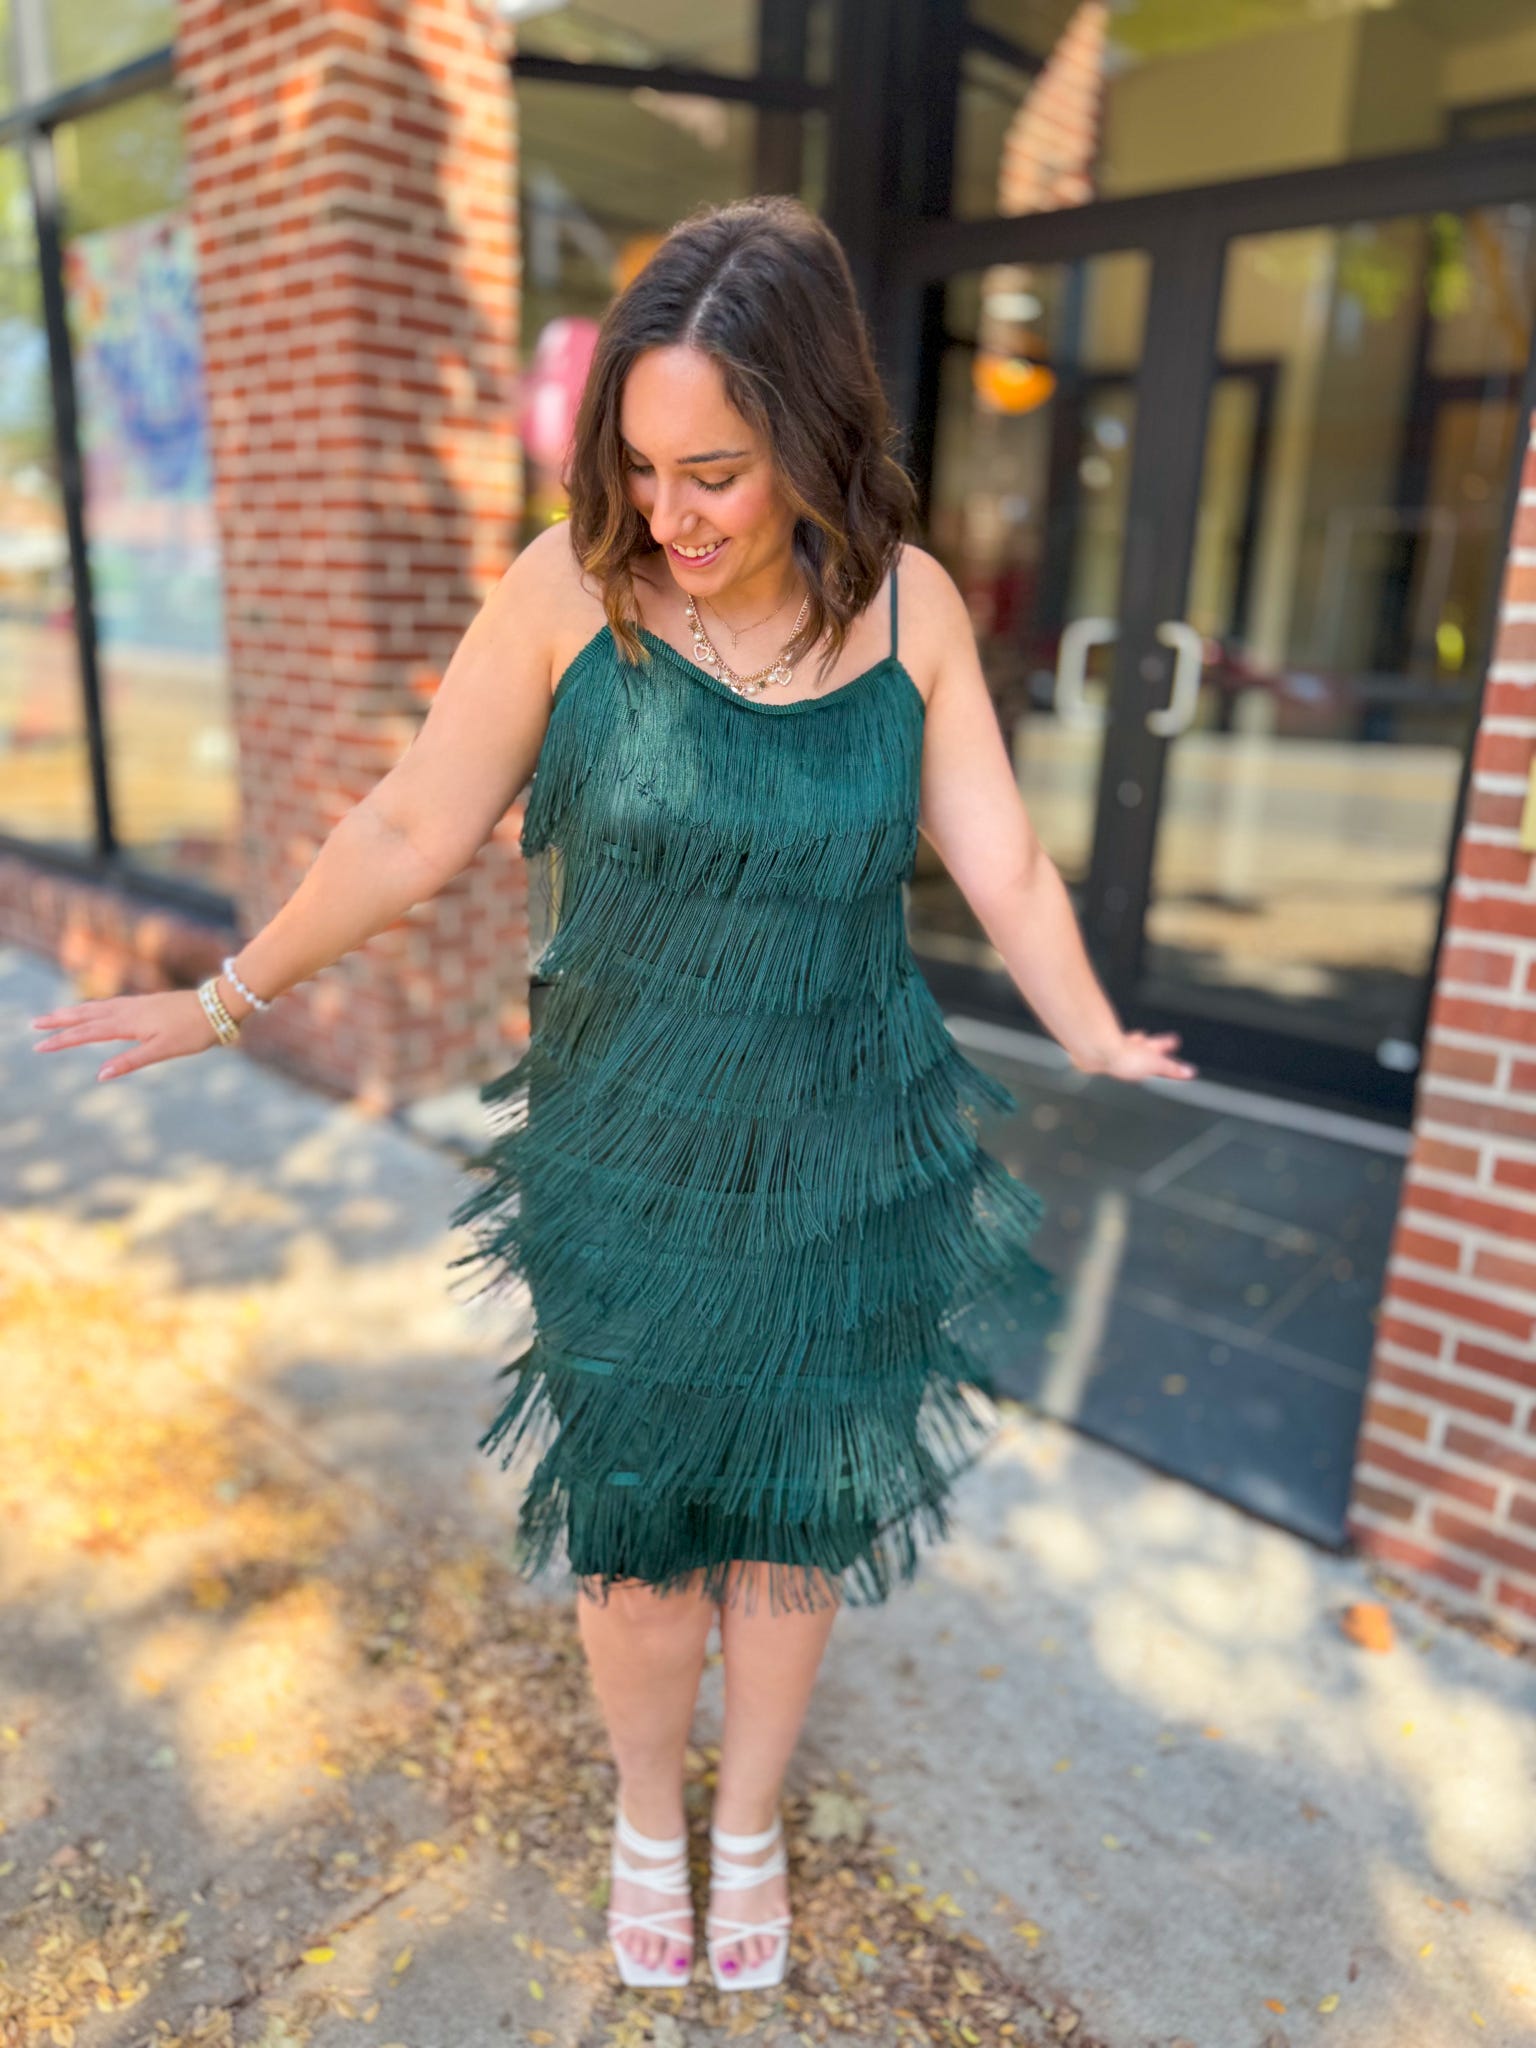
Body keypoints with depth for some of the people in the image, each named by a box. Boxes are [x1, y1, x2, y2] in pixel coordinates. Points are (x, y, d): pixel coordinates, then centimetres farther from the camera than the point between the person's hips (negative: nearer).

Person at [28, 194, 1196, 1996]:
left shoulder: (910, 606, -7)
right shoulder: (571, 587, -12)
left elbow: (1003, 863, -2)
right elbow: (410, 834, -4)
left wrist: (1100, 1047, -10)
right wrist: (231, 997, 2)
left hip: (847, 1171, 1)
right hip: (627, 1171, -1)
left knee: (791, 1514, 18)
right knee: (630, 1523, 15)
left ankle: (751, 1823, 49)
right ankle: (647, 1815, 49)